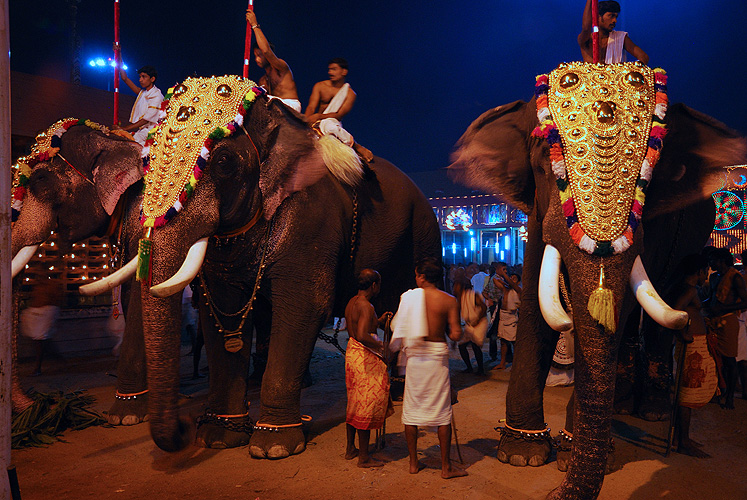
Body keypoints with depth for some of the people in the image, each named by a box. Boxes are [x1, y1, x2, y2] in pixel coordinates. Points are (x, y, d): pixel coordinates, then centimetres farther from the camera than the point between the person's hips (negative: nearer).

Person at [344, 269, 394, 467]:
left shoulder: (351, 302, 10)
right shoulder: (366, 306, -20)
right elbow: (362, 336, -33)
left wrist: (379, 321, 21)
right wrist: (381, 346, -19)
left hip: (352, 353, 10)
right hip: (365, 358, -10)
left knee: (355, 403, 19)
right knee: (367, 406, 0)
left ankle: (350, 449, 31)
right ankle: (364, 457, 10)